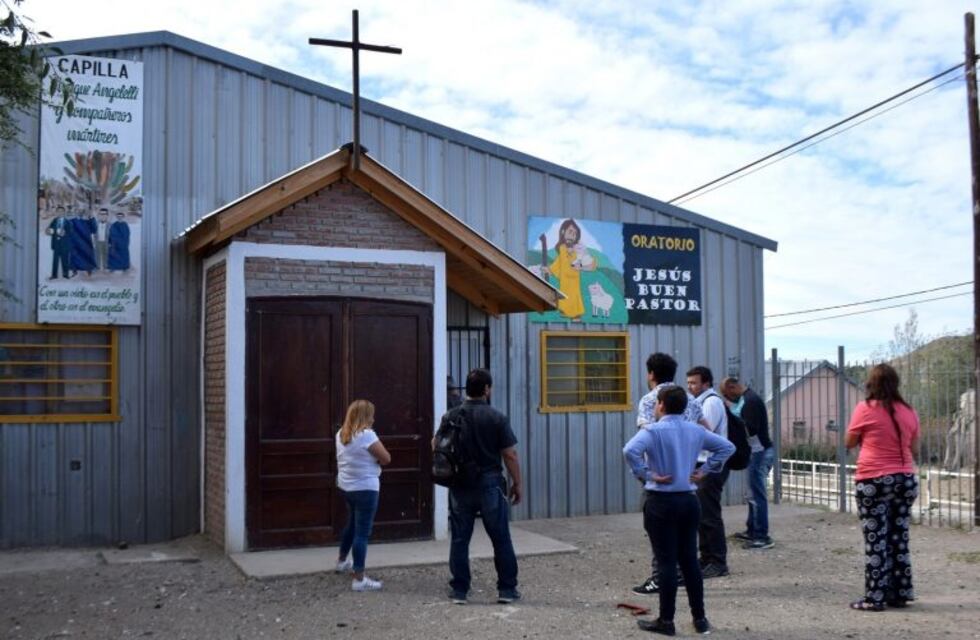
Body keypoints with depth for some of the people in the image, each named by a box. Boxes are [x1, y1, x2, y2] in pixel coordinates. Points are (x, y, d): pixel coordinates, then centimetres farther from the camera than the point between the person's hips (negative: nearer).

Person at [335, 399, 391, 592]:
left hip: (346, 487, 9)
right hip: (365, 489, -9)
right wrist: (375, 461, 3)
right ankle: (359, 579, -4)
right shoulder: (367, 435, -19)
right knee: (362, 532, -5)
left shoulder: (341, 434, 6)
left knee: (352, 525, 27)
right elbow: (386, 458, -14)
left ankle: (342, 561, 44)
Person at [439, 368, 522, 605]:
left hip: (460, 486, 3)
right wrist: (517, 483, 1)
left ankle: (459, 590, 12)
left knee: (459, 539, 10)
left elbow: (436, 445, 10)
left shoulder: (451, 417, -1)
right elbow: (510, 455, -9)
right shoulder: (497, 418, -10)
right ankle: (507, 589, 12)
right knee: (501, 540, 8)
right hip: (490, 484, -2)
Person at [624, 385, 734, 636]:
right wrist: (705, 471, 10)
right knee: (690, 559, 13)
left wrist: (645, 475, -17)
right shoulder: (696, 431, 5)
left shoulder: (653, 431, -12)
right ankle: (700, 618, 18)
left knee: (666, 562, 1)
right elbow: (727, 447, 13)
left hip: (661, 502, -5)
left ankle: (666, 621, 8)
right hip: (689, 500, 5)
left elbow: (630, 451, -30)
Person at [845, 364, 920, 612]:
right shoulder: (909, 412, 5)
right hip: (906, 480, 5)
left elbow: (849, 443, 3)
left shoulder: (865, 409, -8)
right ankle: (900, 594, 18)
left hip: (873, 482, -5)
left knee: (875, 540, 0)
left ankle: (875, 598, 2)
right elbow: (914, 449, 14)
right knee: (899, 539, 12)